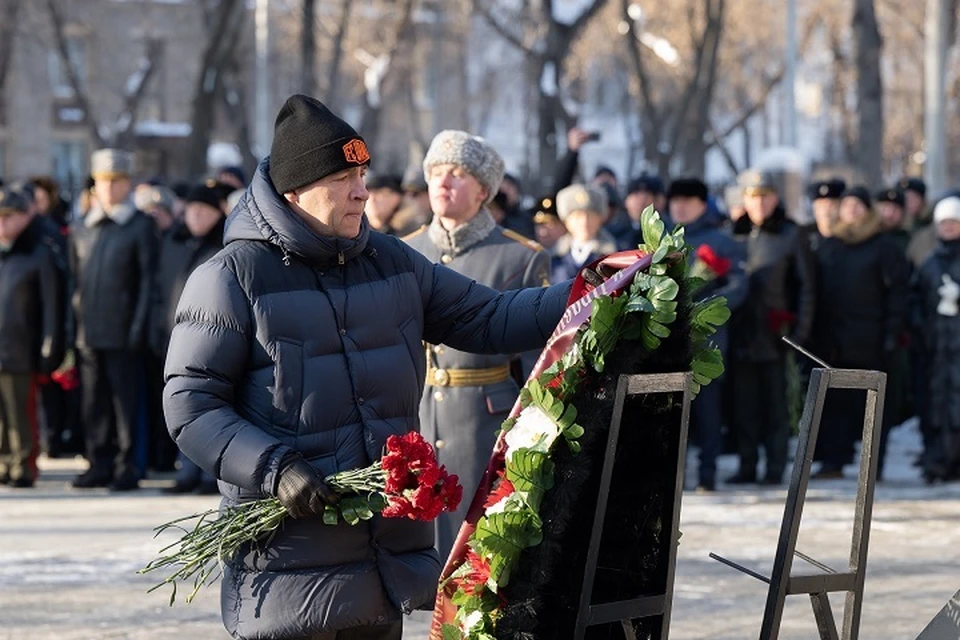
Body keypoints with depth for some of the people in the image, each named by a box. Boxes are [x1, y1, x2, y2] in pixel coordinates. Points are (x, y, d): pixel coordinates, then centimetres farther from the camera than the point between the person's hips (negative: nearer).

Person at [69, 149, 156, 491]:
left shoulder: (140, 226, -1)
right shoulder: (82, 228, 13)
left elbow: (147, 279, -4)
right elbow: (75, 277, 16)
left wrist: (138, 327, -10)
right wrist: (74, 325, 9)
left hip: (122, 332, -5)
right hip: (88, 332, 5)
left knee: (125, 400, -2)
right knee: (94, 401, 7)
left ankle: (127, 467, 3)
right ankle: (100, 464, 14)